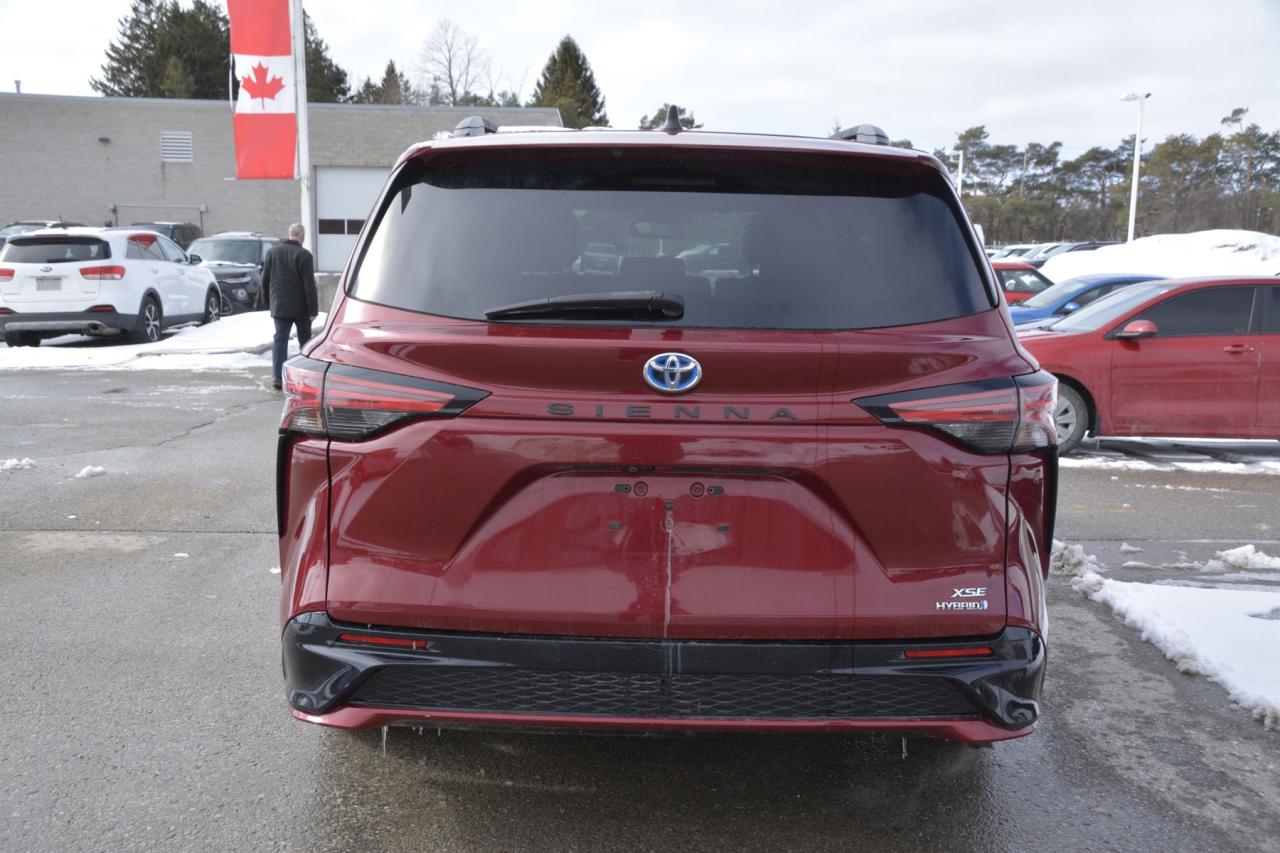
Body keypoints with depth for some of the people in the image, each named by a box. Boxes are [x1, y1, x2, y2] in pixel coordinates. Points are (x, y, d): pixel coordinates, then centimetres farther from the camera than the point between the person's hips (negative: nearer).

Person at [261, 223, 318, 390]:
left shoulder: (273, 251, 4)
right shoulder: (304, 255, -13)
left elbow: (265, 279, 10)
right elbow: (309, 285, -15)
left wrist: (268, 300, 21)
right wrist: (312, 309, -12)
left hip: (279, 306, 4)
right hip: (300, 307, -4)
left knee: (280, 340, 3)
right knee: (305, 339, 12)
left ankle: (276, 376, -8)